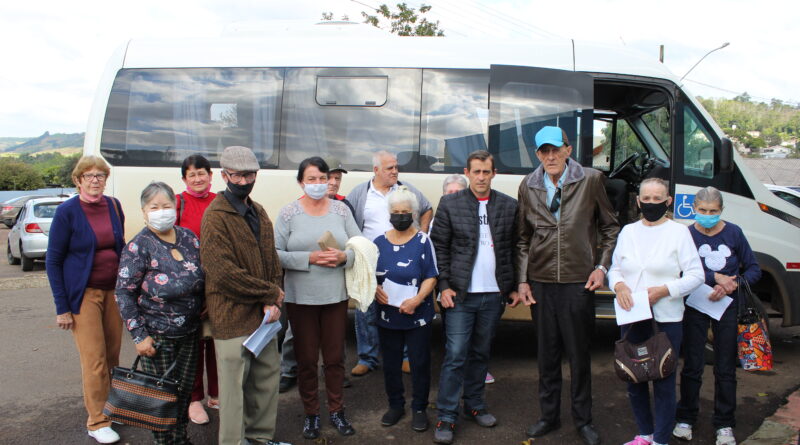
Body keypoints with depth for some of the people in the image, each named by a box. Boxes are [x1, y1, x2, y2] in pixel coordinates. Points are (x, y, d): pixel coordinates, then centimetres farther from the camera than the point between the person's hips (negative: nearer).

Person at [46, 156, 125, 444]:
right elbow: (53, 260, -6)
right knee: (94, 359, -3)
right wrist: (62, 307, -9)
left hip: (113, 291, 4)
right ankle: (97, 422, 10)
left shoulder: (113, 206, 5)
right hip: (84, 294, -4)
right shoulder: (67, 212, -8)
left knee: (112, 355, 8)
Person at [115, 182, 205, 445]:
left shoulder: (188, 238, 2)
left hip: (190, 332, 5)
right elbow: (124, 293, -12)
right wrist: (139, 335, -15)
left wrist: (202, 311, 8)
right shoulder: (138, 247, -12)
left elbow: (203, 276, 14)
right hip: (157, 336, -5)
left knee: (185, 390, 15)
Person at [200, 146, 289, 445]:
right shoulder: (215, 217, -13)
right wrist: (271, 294, -13)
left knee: (268, 379, 17)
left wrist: (271, 302, -5)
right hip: (232, 317, -8)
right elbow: (223, 273, -21)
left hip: (263, 316, 8)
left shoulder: (259, 213, 12)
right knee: (234, 386, 3)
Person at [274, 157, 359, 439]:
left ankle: (336, 410, 30)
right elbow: (276, 254, -9)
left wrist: (344, 256, -17)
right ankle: (311, 413, 27)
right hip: (301, 297, -1)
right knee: (306, 358, 9)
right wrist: (309, 258, -19)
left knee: (335, 356, 11)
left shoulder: (341, 210, 2)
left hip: (336, 296, 2)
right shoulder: (288, 213, -4)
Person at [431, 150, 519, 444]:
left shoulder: (509, 206, 5)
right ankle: (446, 417, 6)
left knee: (481, 353, 14)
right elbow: (439, 247, -1)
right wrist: (444, 285, -7)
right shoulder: (450, 204, 0)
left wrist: (514, 287, 6)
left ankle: (474, 405, 29)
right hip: (460, 294, -2)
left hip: (494, 295, 3)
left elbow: (514, 249, 8)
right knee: (455, 355, -2)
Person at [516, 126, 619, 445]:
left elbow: (610, 227, 7)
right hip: (541, 282, 2)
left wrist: (602, 266, -2)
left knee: (579, 355, 8)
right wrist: (522, 280, 5)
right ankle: (549, 416, 28)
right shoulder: (528, 187, 5)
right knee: (547, 354, 12)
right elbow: (523, 238, 11)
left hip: (579, 282, -2)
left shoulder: (590, 180, -2)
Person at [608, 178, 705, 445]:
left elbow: (696, 275, -5)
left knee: (664, 382, 1)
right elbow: (615, 268, 14)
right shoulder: (628, 232, 11)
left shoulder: (678, 232, -2)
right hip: (632, 318, 4)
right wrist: (618, 285, -8)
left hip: (666, 319, -4)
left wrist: (664, 290, -17)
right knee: (633, 379, 12)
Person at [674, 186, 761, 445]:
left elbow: (753, 269, 3)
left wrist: (731, 286, -13)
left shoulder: (734, 233, 0)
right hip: (695, 306, -1)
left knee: (726, 368, 7)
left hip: (727, 307, 1)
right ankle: (685, 419, 21)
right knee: (692, 366, 6)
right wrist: (716, 278, -21)